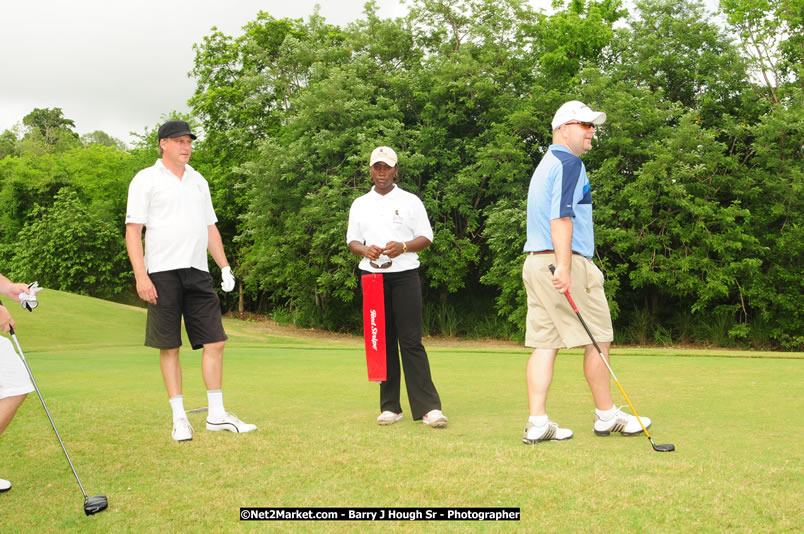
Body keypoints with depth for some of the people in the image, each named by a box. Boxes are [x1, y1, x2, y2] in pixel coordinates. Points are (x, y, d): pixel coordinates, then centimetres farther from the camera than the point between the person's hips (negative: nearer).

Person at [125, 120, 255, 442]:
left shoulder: (198, 181, 18)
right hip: (163, 273, -5)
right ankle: (179, 418, 8)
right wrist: (141, 276, -14)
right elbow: (133, 231, -5)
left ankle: (216, 415, 9)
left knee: (214, 342, 1)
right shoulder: (146, 180, 1)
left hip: (198, 271, 5)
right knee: (169, 347, 0)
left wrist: (225, 267, 12)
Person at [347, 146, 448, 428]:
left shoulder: (410, 201, 8)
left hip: (405, 275, -3)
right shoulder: (360, 204, 16)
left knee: (411, 340, -11)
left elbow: (426, 238, 4)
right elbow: (352, 241, 13)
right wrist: (365, 250, -10)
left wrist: (403, 246, -16)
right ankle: (390, 407, 9)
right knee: (382, 341, 3)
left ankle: (428, 407, -13)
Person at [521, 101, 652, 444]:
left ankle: (537, 423, 0)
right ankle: (606, 416, 12)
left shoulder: (545, 165, 24)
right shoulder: (569, 163, -8)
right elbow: (561, 218, -19)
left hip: (535, 262, 10)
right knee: (599, 339, 2)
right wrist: (564, 267, -24)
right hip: (568, 263, -10)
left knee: (544, 343, 3)